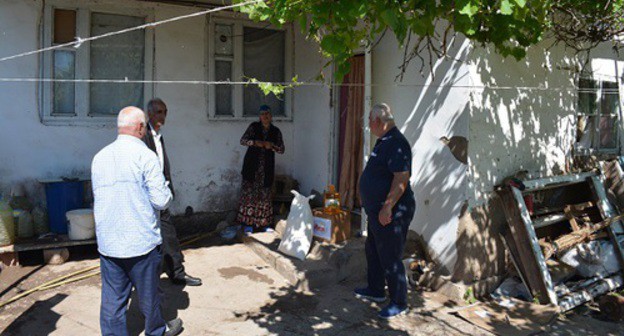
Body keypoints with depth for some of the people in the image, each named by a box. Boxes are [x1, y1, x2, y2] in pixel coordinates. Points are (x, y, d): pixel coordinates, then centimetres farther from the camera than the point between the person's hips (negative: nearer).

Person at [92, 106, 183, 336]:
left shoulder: (99, 157, 6)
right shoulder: (145, 156, -14)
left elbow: (99, 197, 16)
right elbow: (160, 201, -16)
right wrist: (167, 192, 5)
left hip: (107, 243, 5)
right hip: (141, 241, -4)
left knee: (112, 299, 9)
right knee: (148, 293, 14)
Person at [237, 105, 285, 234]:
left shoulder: (276, 131, 7)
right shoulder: (253, 126, 4)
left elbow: (282, 150, 6)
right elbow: (242, 140, -2)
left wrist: (272, 146, -13)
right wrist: (255, 142, -18)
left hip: (267, 167, 1)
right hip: (252, 165, -1)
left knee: (265, 194, 3)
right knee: (249, 192, -4)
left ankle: (265, 223, 13)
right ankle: (248, 223, 2)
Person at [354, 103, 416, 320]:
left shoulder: (396, 143, -21)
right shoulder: (384, 141, 13)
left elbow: (402, 179, -28)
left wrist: (388, 207, -29)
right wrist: (368, 200, 24)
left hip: (391, 213, -11)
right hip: (377, 210, 11)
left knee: (390, 258, -1)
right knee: (373, 251, 22)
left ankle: (399, 304, 13)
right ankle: (376, 291, 39)